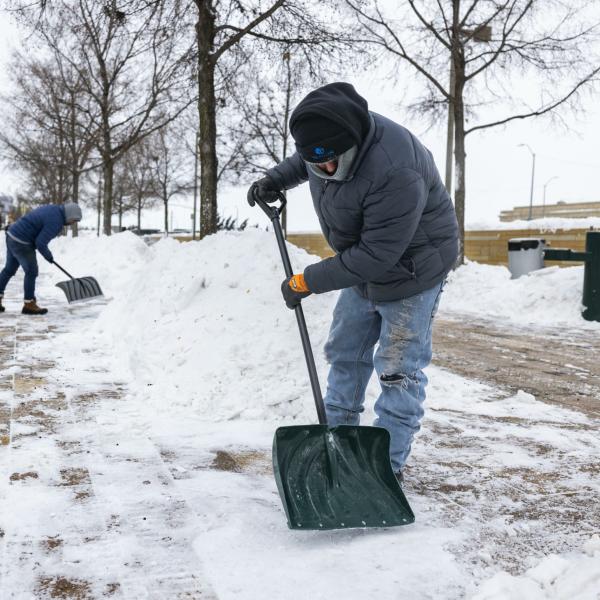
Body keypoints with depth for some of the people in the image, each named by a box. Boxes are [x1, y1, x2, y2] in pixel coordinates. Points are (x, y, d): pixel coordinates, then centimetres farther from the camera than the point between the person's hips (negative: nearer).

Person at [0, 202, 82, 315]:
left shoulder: (52, 208, 10)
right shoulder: (55, 222, -20)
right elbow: (40, 243, -23)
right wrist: (48, 256, -4)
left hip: (13, 236, 10)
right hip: (21, 242, -10)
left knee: (9, 269, 18)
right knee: (32, 271, -2)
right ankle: (29, 304, 6)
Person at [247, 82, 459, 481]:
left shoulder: (394, 172, -38)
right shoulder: (331, 136, -12)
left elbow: (377, 255, -34)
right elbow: (301, 161, 16)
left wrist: (309, 281, -27)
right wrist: (276, 179, -2)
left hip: (411, 270, -9)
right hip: (363, 267, 9)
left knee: (398, 370, -4)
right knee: (345, 354, 16)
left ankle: (388, 465, 7)